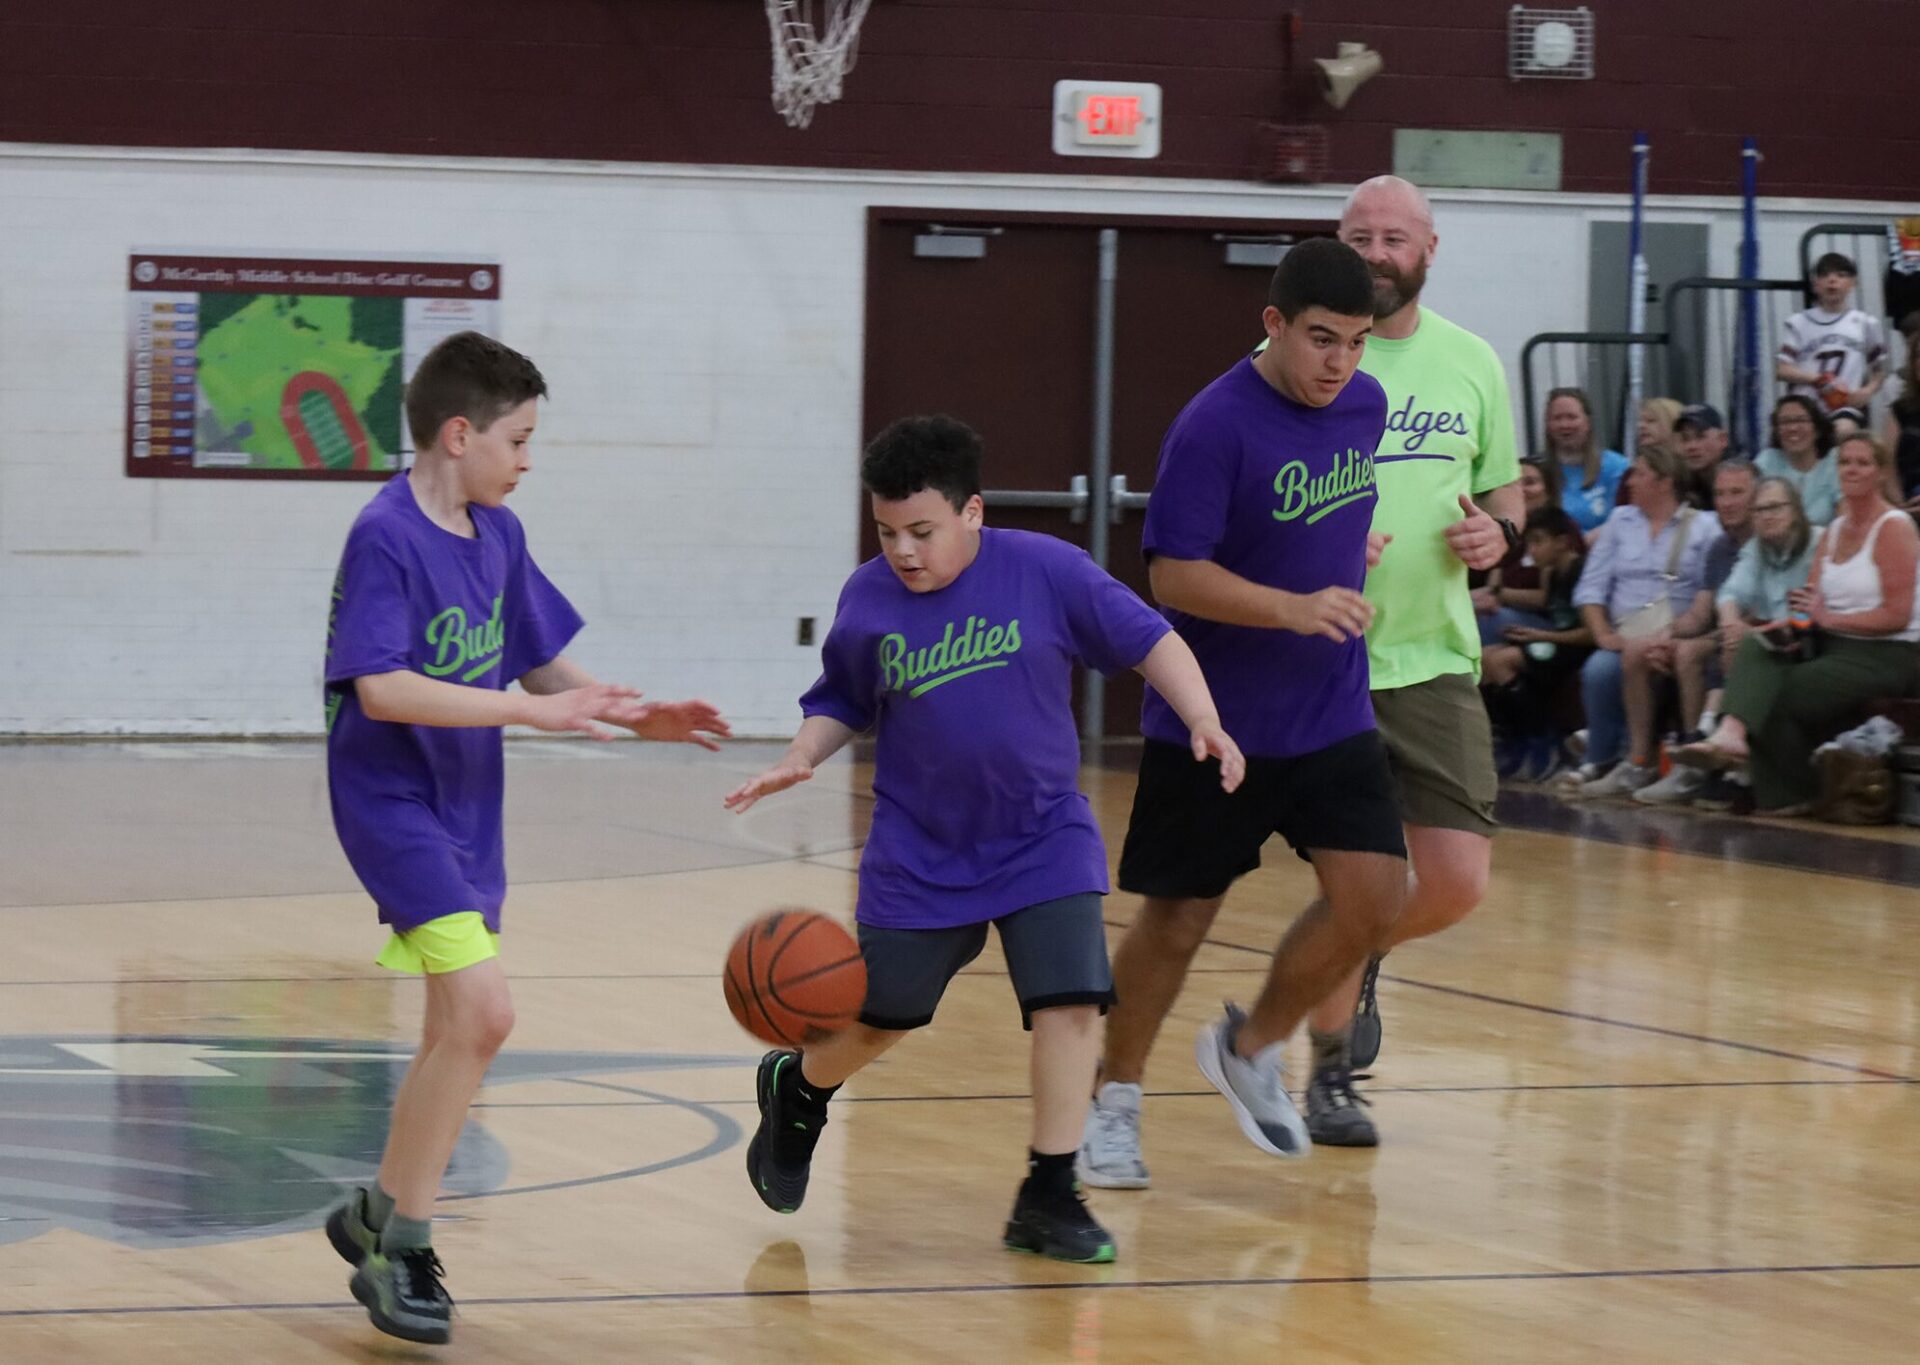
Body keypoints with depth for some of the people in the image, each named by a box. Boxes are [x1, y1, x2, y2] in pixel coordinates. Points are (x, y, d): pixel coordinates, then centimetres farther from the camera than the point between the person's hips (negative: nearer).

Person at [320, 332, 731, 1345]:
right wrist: (530, 710, -26)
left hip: (466, 808, 9)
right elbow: (381, 688, -25)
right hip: (392, 801, -9)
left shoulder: (496, 535, 8)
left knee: (461, 1029, 13)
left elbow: (542, 664, 17)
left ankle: (378, 1217, 30)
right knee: (482, 1008, -18)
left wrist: (636, 718, 2)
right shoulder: (384, 537, -16)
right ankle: (400, 1247, -7)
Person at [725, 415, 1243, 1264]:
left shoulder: (1046, 571, -12)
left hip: (1045, 840, -1)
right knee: (880, 1015, 10)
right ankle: (796, 1089, 43)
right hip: (918, 853, 1)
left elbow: (1147, 640, -4)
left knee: (1071, 1001, -13)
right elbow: (841, 703, 8)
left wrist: (1204, 724, -16)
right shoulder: (867, 600, -6)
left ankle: (1048, 1196, -2)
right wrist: (800, 759, -11)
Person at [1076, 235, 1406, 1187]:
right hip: (1210, 724, -5)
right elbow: (1173, 575, -22)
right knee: (1177, 920, 4)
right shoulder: (1214, 426, -19)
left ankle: (1251, 1049, 16)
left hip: (1332, 716, 5)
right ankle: (1114, 1102, 25)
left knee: (1373, 896, -8)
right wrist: (1295, 608, -31)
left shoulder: (1364, 405, 3)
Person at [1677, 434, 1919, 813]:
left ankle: (1786, 794, -5)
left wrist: (1829, 618, -19)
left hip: (1886, 655, -7)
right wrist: (1799, 617, -14)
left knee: (1782, 693, -22)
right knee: (1757, 646, -19)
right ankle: (1731, 732, -41)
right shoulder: (1833, 532, 17)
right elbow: (1815, 603, 10)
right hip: (1834, 647, 7)